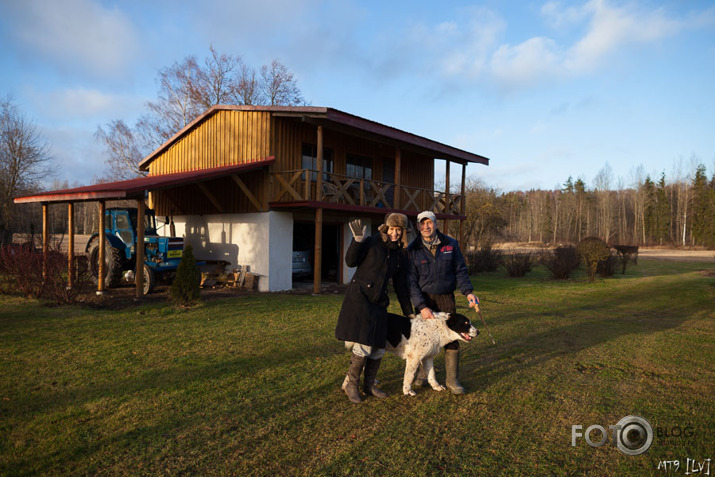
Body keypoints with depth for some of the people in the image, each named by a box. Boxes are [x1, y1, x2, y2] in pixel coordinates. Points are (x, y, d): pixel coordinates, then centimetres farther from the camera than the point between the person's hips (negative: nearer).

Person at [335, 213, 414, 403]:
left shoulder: (400, 255, 12)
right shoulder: (371, 243, -3)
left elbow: (401, 286, 19)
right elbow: (351, 261, -13)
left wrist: (408, 312, 22)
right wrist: (357, 241, -26)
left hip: (379, 302, 6)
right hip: (359, 297, -6)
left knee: (379, 347, 6)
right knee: (363, 344, -12)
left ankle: (369, 385, 25)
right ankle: (351, 385, 7)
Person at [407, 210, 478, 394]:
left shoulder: (451, 244, -2)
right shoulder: (412, 249, -6)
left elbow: (460, 270, 5)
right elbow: (411, 281, -8)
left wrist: (468, 292, -9)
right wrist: (421, 306, -15)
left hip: (446, 298, 1)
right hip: (423, 299, -1)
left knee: (451, 338, 0)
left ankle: (452, 380, 12)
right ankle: (423, 372, 32)